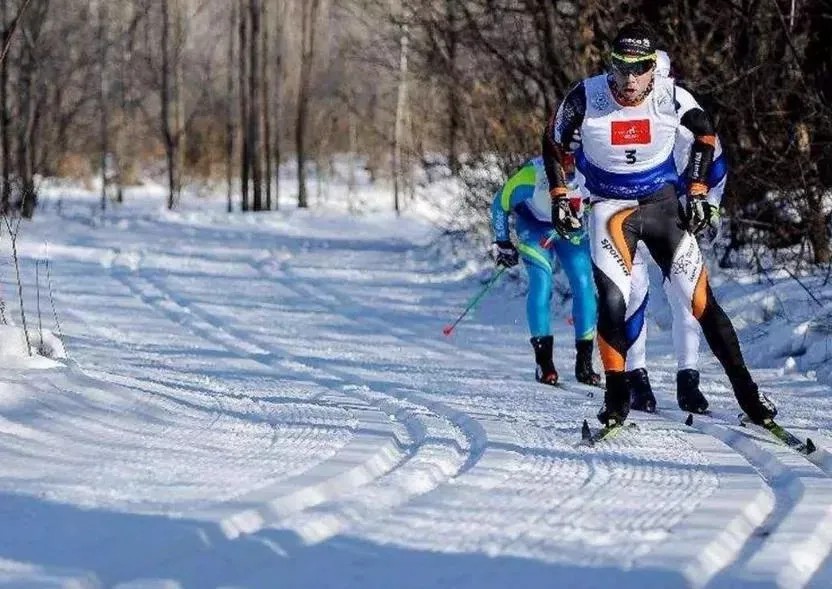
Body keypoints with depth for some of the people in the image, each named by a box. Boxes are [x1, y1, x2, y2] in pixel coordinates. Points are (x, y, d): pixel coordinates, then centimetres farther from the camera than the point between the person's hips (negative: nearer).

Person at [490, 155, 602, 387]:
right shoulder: (529, 178, -36)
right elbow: (500, 204, -15)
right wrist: (502, 242, -10)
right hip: (533, 226, -2)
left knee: (583, 283, -10)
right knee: (541, 281, -18)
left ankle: (584, 362, -2)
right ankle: (543, 360, -14)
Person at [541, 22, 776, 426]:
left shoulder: (672, 98, -16)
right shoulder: (586, 98, -18)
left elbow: (705, 134, 6)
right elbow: (554, 145, 2)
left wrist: (697, 192, 4)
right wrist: (560, 198, -1)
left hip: (663, 205, 1)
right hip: (611, 208, -1)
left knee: (700, 299, -3)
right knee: (612, 300, -18)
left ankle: (746, 392, 6)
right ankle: (616, 399, -6)